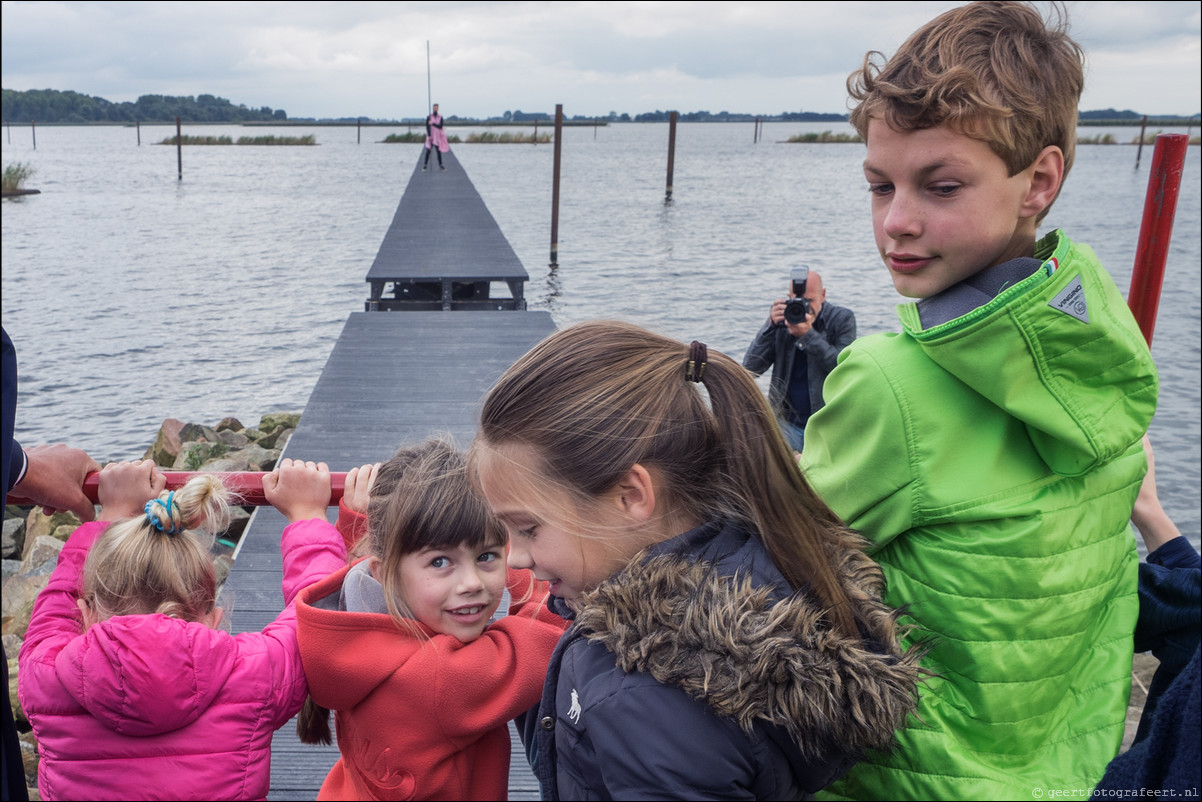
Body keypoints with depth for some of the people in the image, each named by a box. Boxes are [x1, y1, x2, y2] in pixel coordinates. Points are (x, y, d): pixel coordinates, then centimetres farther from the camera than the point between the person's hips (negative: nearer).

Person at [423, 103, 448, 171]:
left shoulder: (440, 117, 5)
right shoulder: (429, 116, -2)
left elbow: (440, 126, -6)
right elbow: (427, 126, -7)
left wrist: (433, 123, -14)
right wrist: (429, 135, -16)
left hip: (438, 136, 2)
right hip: (430, 136, -2)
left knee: (439, 150, 4)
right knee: (428, 150, -7)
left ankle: (440, 165, 9)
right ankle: (425, 165, -3)